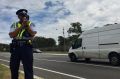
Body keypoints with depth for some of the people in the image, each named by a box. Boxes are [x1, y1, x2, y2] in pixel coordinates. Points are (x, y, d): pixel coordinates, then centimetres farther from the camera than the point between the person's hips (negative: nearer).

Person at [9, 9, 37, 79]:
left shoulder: (31, 24, 9)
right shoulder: (14, 25, 12)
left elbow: (33, 34, -6)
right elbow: (11, 35, -4)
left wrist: (27, 25, -15)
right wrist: (21, 26, -9)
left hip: (27, 47, -2)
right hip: (15, 47, 2)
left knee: (28, 68, -2)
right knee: (13, 67, 11)